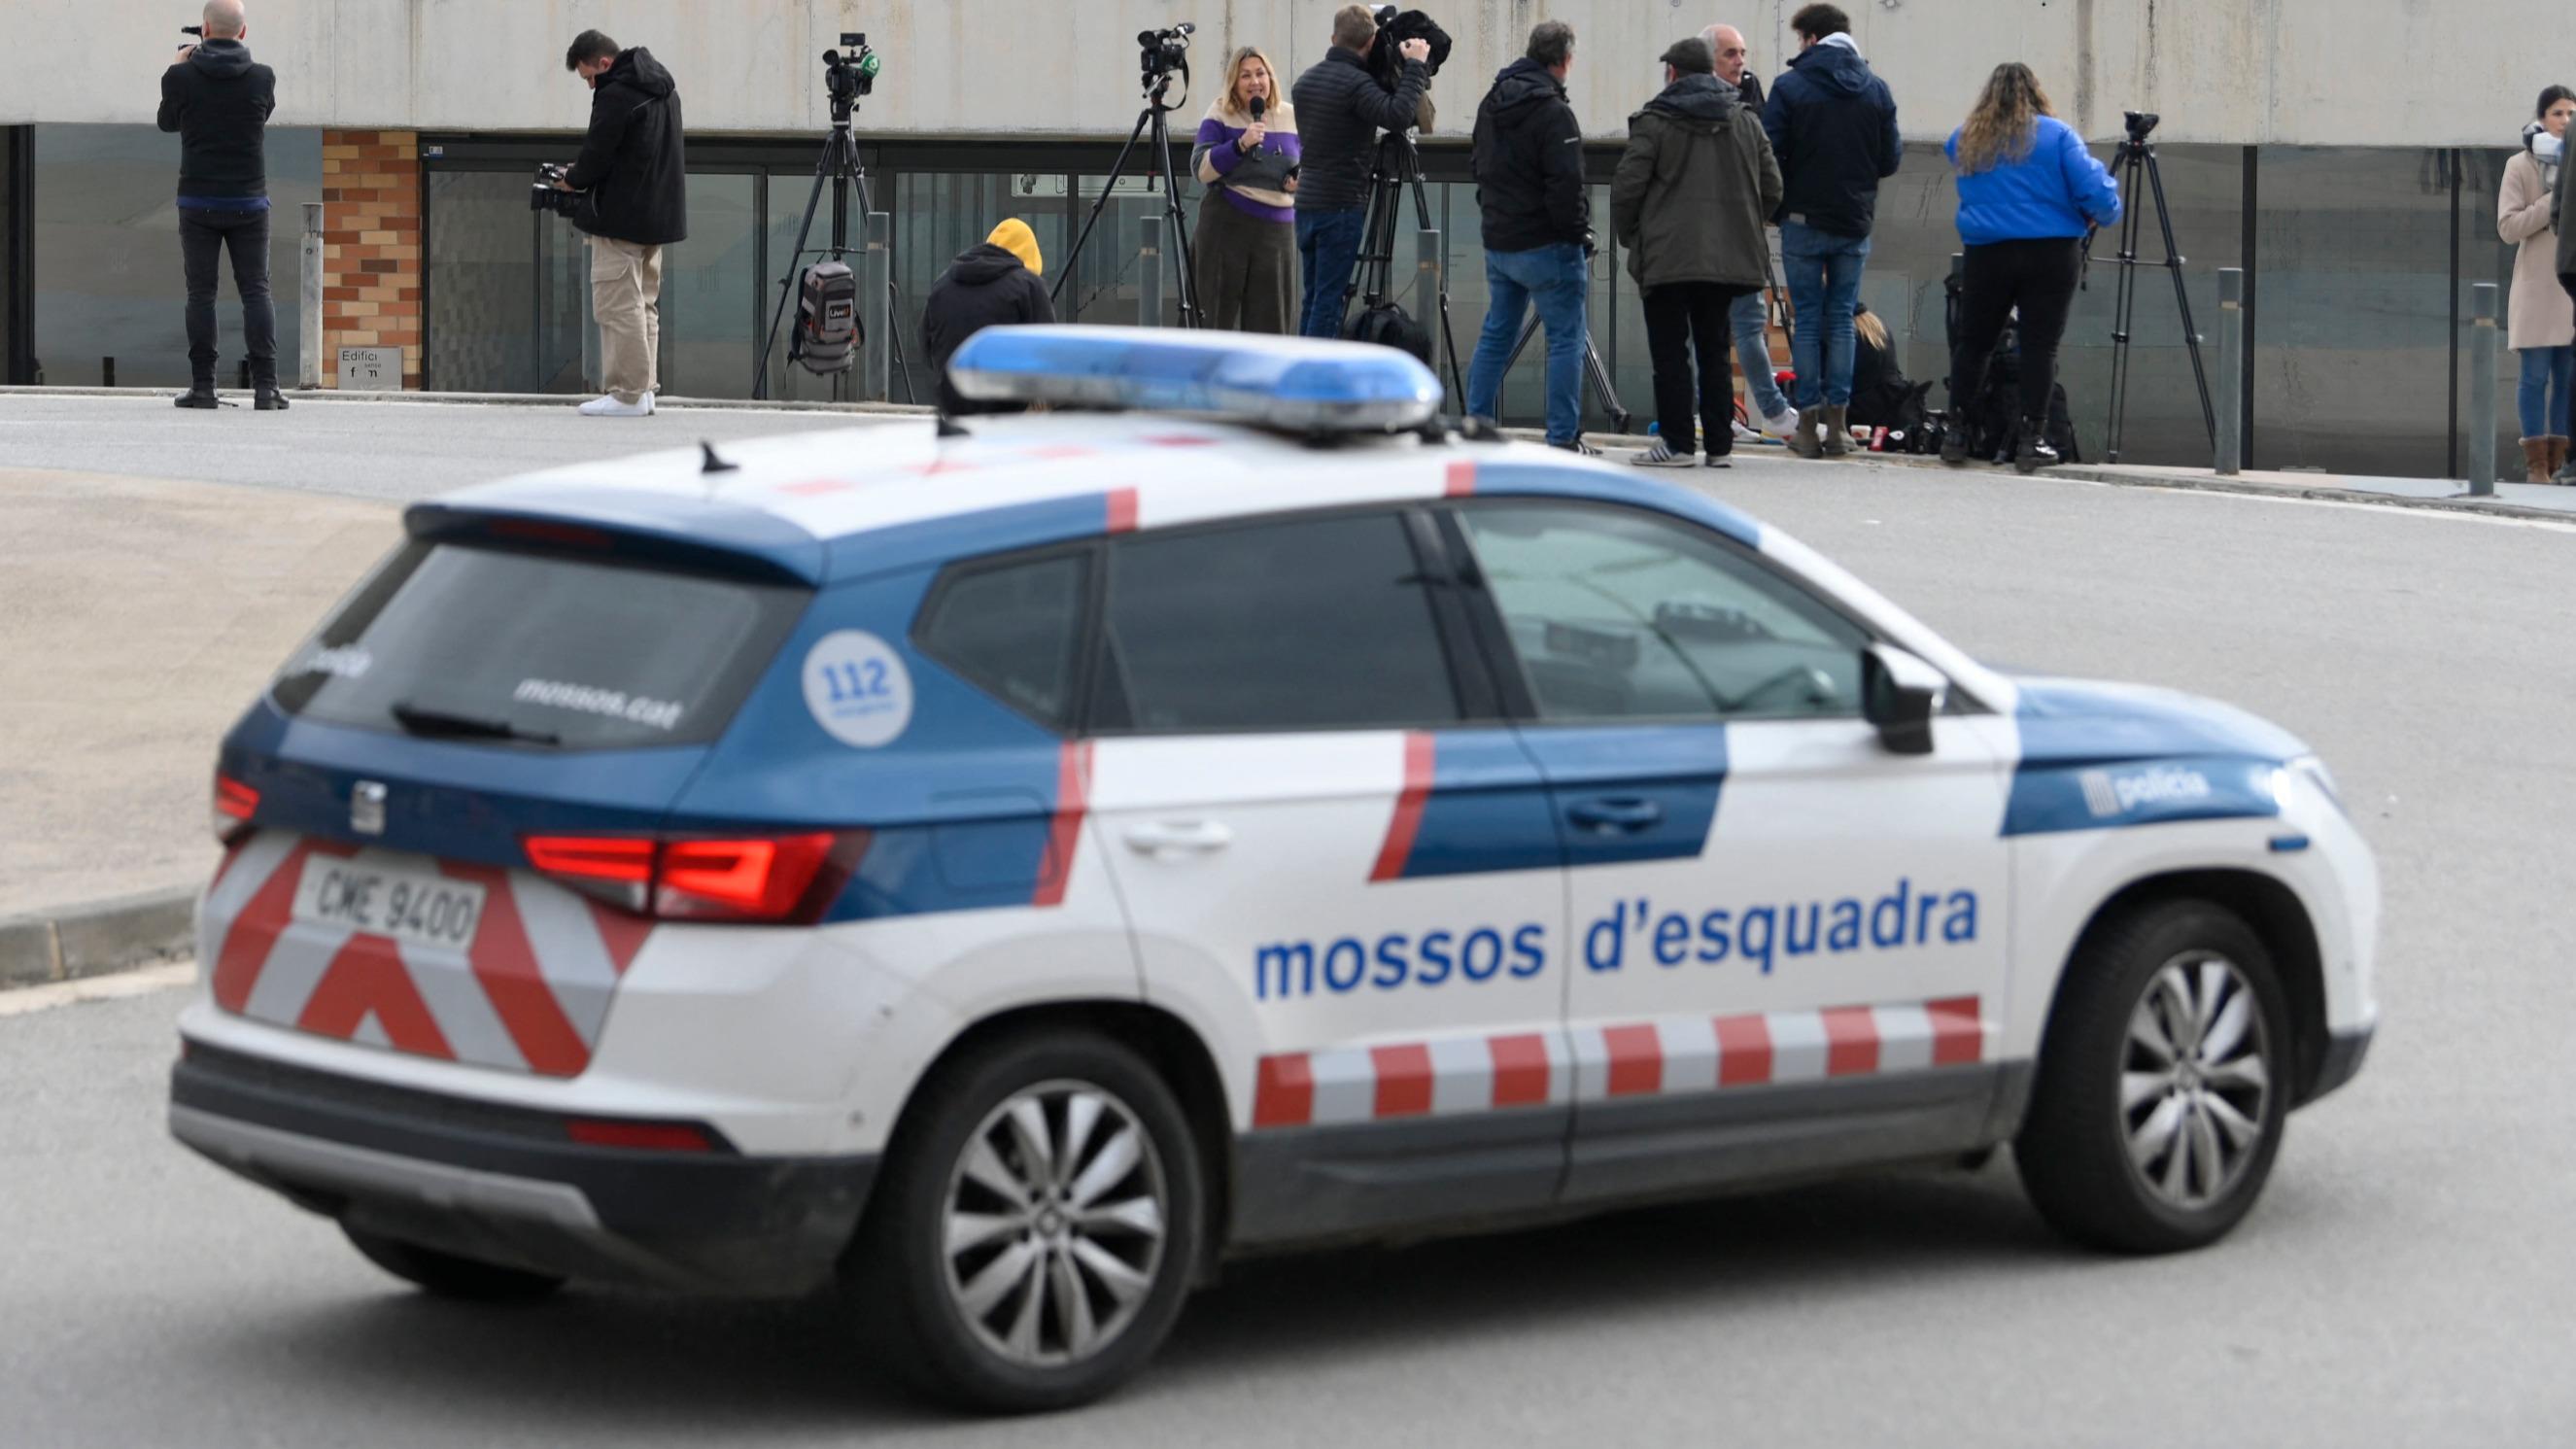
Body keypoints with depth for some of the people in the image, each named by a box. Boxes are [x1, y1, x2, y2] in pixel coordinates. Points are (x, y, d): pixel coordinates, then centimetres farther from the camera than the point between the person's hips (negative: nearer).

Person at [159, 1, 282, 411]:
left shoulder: (181, 78, -7)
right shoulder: (262, 78, -5)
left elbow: (168, 122, 12)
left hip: (198, 203, -1)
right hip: (249, 203, 1)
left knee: (200, 293, 4)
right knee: (256, 292, 3)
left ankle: (202, 387, 0)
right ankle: (265, 387, -5)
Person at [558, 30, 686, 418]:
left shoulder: (615, 95, -17)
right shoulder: (663, 88, 14)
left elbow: (597, 154, -18)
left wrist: (572, 181, 3)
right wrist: (585, 173, 18)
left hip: (621, 218, -10)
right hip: (659, 215, 10)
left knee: (618, 306, -5)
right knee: (644, 304, 14)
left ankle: (627, 394, -6)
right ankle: (645, 391, 15)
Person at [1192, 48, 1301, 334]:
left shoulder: (1291, 117, 10)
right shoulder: (1221, 115, 1)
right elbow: (1202, 169, -8)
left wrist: (1299, 181, 0)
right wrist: (1240, 145, -19)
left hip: (1277, 227, 2)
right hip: (1227, 224, -2)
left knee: (1270, 321, -1)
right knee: (1221, 318, 0)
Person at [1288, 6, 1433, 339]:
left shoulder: (1307, 80, 11)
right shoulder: (1356, 84, -15)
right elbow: (1398, 115, -29)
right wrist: (1416, 66, -19)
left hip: (1306, 203, 8)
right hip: (1341, 208, -8)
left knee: (1315, 299, 12)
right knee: (1329, 300, -6)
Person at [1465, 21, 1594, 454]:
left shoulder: (1492, 105, 9)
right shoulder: (1553, 113, -17)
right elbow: (1565, 186, -20)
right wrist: (1580, 236, -10)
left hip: (1498, 242, 8)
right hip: (1546, 245, -8)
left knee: (1496, 335, 16)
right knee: (1565, 340, -2)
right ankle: (1564, 438, -3)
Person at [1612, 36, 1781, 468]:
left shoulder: (1655, 123, -5)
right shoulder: (1746, 122, 10)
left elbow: (1627, 188, -9)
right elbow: (1771, 188, 10)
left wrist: (1627, 235, 7)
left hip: (1667, 256, -5)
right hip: (1727, 257, 5)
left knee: (1670, 353, 1)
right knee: (1714, 352, 11)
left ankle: (1677, 444, -1)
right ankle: (1719, 445, 10)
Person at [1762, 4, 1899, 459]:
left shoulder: (1790, 87, -8)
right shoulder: (1876, 90, 3)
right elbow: (1890, 160, 5)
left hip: (1804, 220, -3)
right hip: (1855, 223, 3)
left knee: (1806, 319, 3)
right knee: (1841, 319, 9)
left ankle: (1808, 424, 1)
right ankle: (1837, 422, 5)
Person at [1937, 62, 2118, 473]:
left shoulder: (1966, 140, 5)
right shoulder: (2056, 135, -3)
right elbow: (2094, 191, -8)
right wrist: (2107, 213, 11)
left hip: (1987, 254, 2)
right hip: (2052, 254, -2)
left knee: (1972, 343, 11)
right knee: (2040, 345, 1)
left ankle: (1957, 435, 11)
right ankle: (2030, 438, -2)